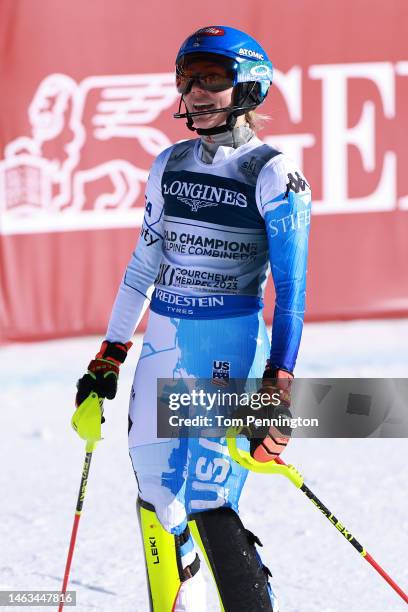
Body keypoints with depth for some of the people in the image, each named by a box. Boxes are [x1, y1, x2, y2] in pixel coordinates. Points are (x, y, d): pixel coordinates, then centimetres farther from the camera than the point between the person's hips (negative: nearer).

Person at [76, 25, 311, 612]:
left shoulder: (274, 176, -9)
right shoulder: (170, 166, 9)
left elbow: (291, 290, -12)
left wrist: (277, 391, -20)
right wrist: (107, 360, 16)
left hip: (233, 345, -6)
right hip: (163, 343, 6)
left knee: (206, 507, -13)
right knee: (157, 497, 4)